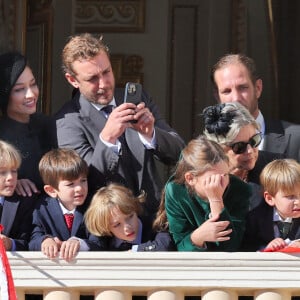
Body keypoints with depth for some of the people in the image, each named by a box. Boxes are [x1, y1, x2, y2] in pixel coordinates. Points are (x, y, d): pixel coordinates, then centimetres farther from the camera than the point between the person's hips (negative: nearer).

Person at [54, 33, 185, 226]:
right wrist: (107, 137, -27)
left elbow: (178, 155, 5)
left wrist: (150, 133, -16)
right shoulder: (68, 121, -4)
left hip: (155, 215, 4)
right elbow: (84, 183, -12)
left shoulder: (138, 99, 9)